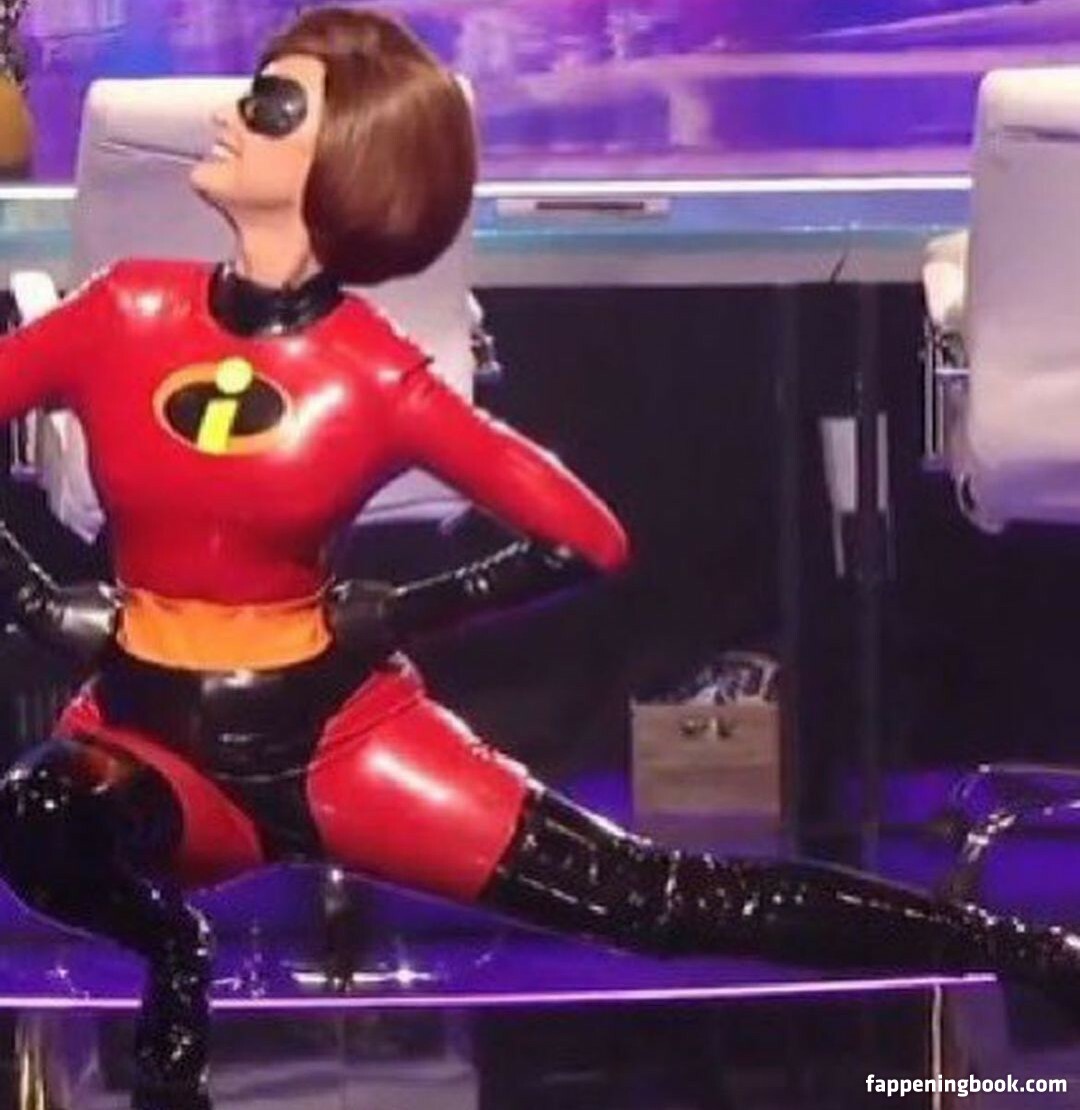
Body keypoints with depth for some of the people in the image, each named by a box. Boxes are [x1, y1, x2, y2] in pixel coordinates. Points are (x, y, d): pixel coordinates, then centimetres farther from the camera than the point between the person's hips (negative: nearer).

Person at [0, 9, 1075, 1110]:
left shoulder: (374, 377, -10)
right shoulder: (128, 314, -5)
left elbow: (587, 538, -6)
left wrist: (395, 614, -5)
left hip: (326, 723, -1)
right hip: (149, 727, 2)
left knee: (662, 901, -8)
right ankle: (171, 951, -2)